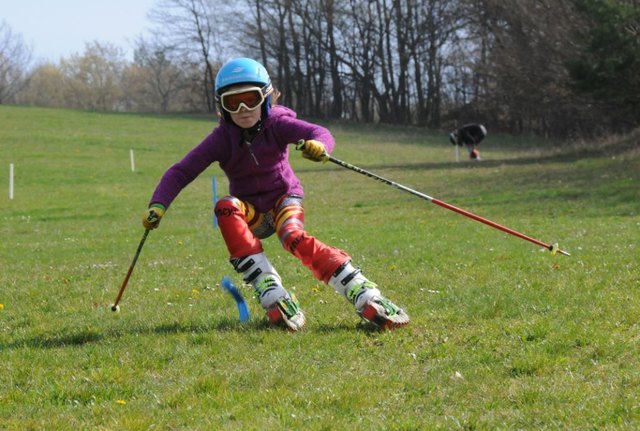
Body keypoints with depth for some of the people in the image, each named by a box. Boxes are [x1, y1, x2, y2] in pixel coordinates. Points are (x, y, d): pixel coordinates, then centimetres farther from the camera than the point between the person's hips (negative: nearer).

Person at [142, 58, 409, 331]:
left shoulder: (277, 124, -14)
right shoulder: (222, 139, -11)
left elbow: (319, 133, -30)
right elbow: (181, 172, -13)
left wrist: (319, 145, -55)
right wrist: (158, 205, -30)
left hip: (284, 198, -2)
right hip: (250, 211, 2)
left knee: (295, 238, -34)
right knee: (226, 208, -32)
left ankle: (366, 299, -38)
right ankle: (272, 295, -38)